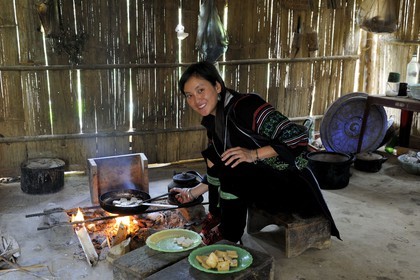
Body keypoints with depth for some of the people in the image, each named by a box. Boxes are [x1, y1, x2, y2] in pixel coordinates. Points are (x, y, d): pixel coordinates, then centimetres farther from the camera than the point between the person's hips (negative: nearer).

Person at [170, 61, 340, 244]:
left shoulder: (245, 106, -20)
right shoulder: (212, 123, 7)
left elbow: (298, 137, -25)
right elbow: (217, 173, 17)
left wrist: (254, 154, -30)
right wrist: (193, 193, 14)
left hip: (293, 186, -8)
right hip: (261, 183, 8)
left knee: (231, 170, -28)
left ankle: (230, 241, -7)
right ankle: (216, 219, 11)